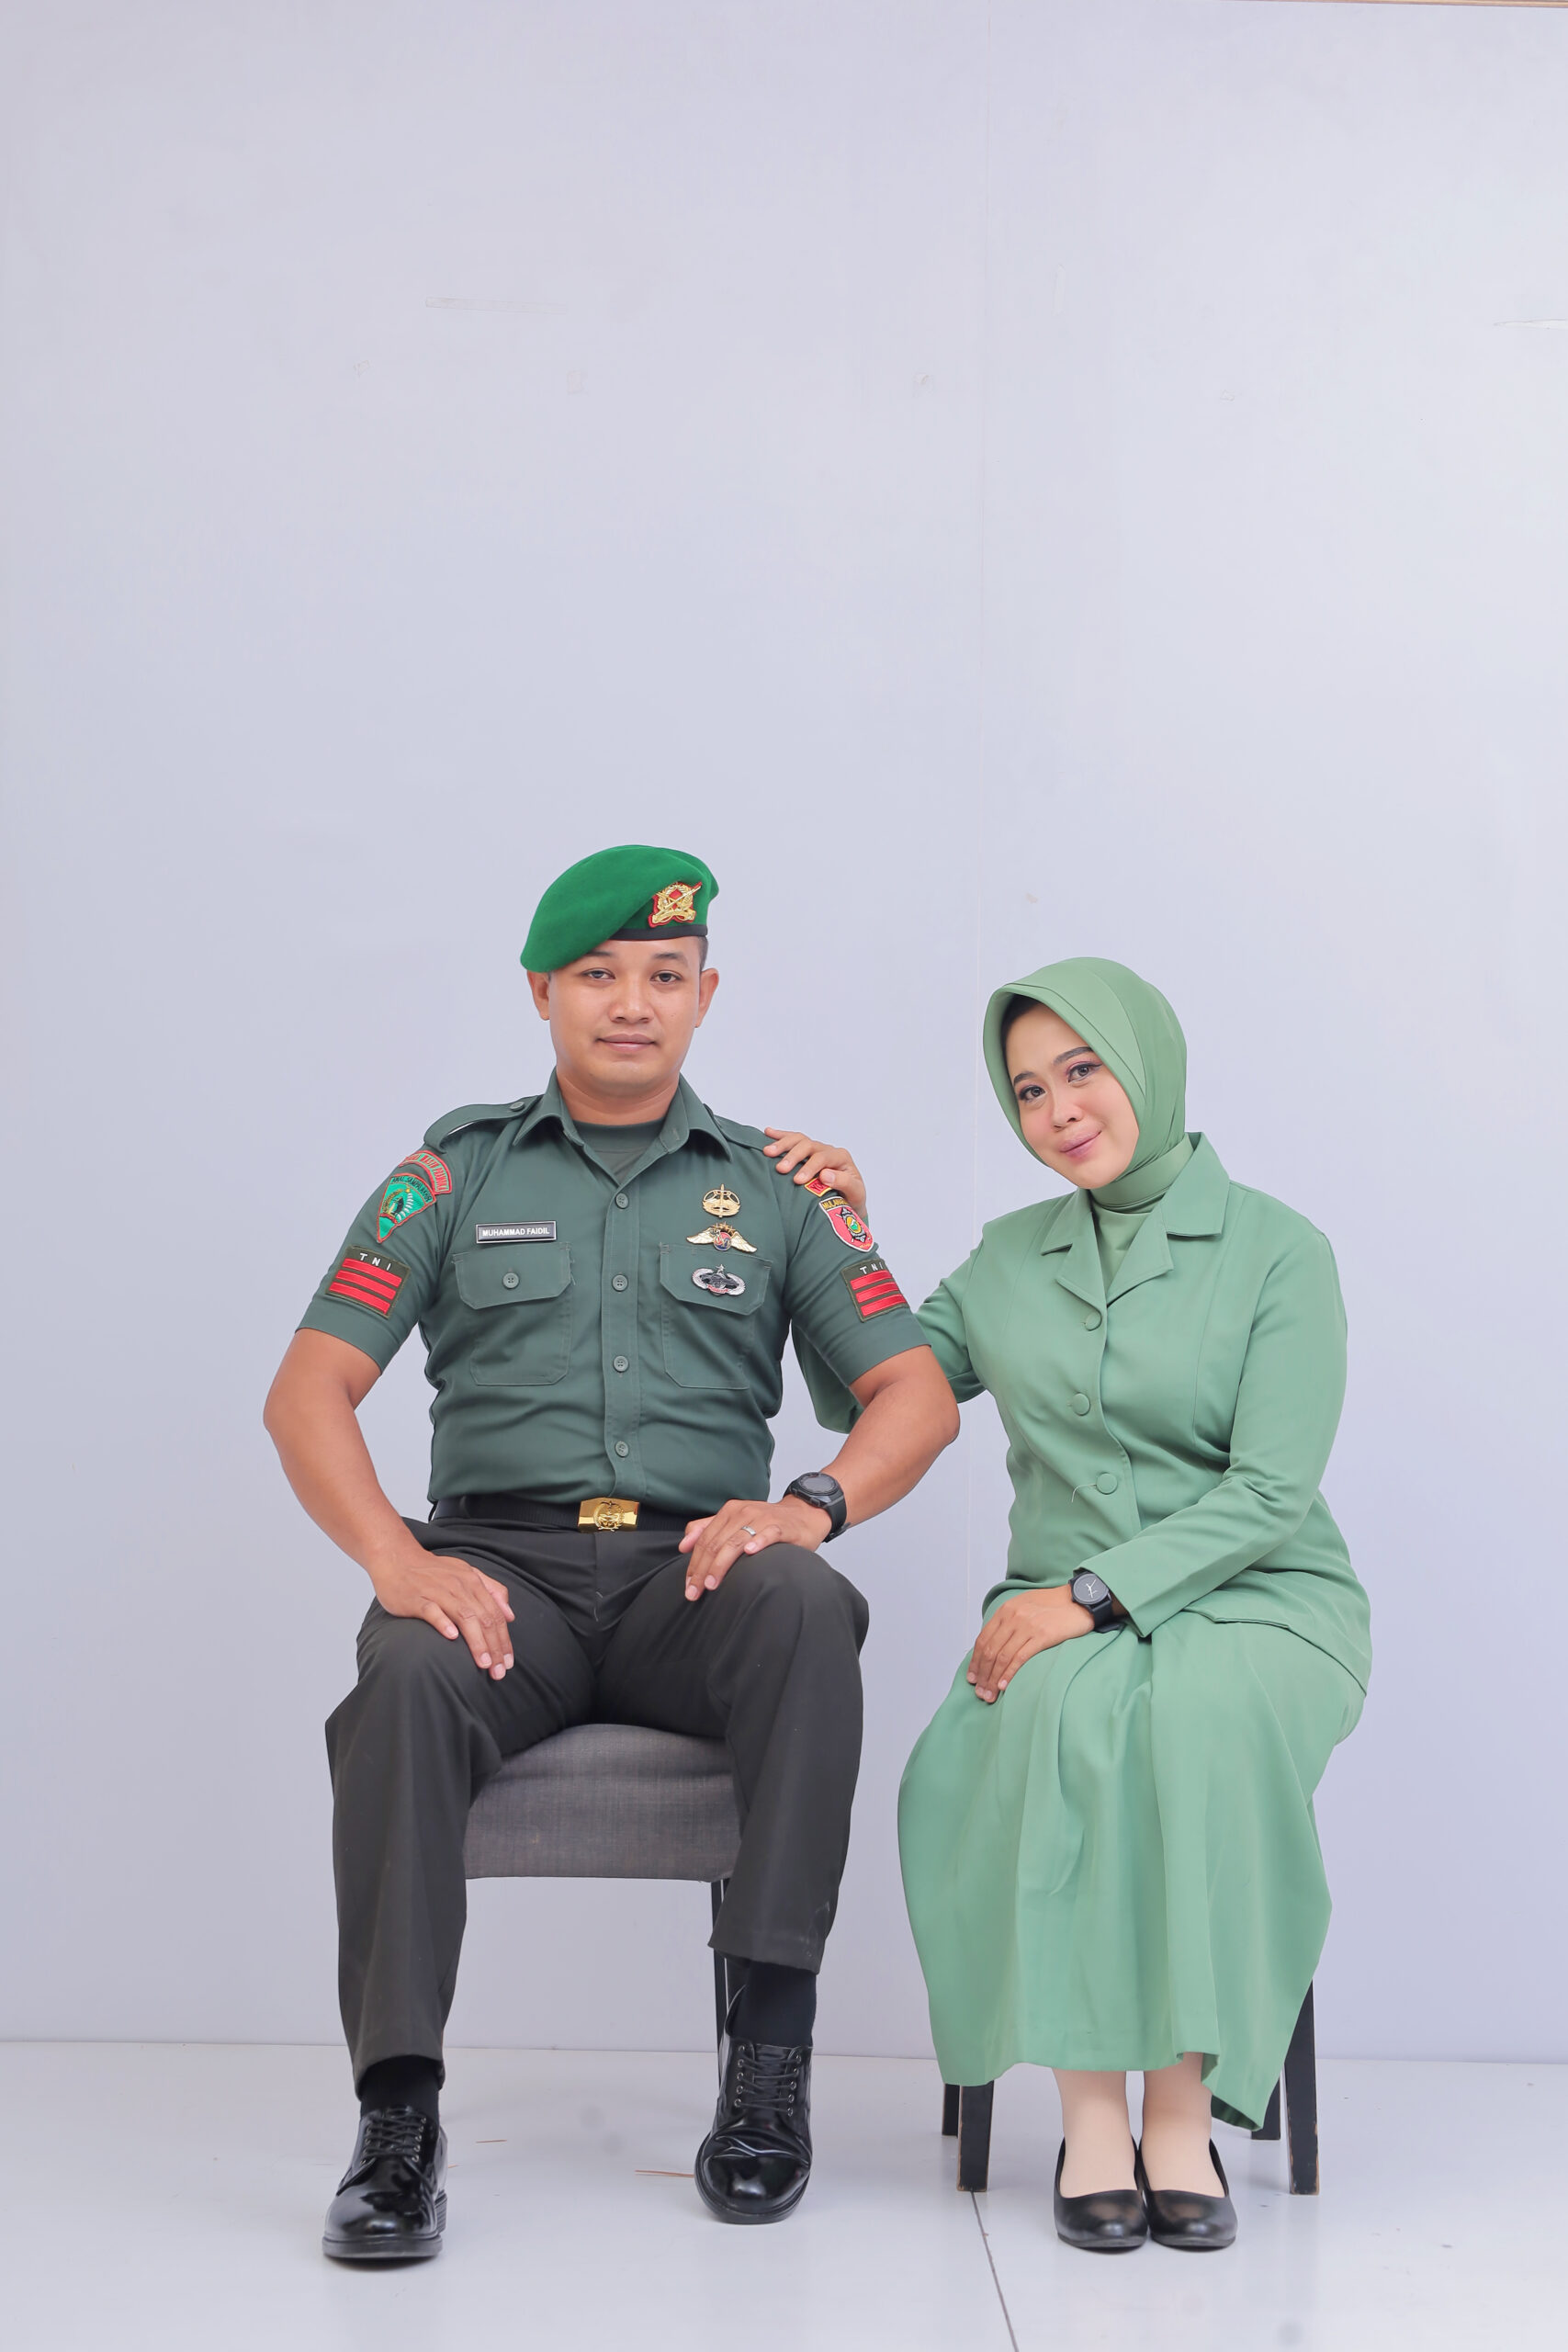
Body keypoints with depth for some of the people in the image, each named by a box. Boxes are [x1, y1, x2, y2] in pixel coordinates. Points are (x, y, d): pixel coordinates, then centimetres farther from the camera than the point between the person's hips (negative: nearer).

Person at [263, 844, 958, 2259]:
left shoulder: (776, 1189, 17)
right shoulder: (458, 1171, 14)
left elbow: (917, 1392, 8)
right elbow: (308, 1392, 5)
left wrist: (813, 1504, -14)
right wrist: (397, 1560, -14)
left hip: (694, 1571, 1)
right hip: (502, 1560, 0)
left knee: (801, 1607, -33)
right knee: (410, 1681, -34)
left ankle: (770, 2053, -28)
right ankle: (398, 2116, -27)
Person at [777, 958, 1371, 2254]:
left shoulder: (1277, 1249, 0)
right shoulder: (1009, 1260, 14)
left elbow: (1269, 1490, -9)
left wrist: (1095, 1591, -19)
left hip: (1256, 1604, -2)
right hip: (1066, 1619, 3)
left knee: (1199, 1710, -37)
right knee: (1071, 1711, -34)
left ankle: (1182, 2111, -29)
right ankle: (1090, 2110, -29)